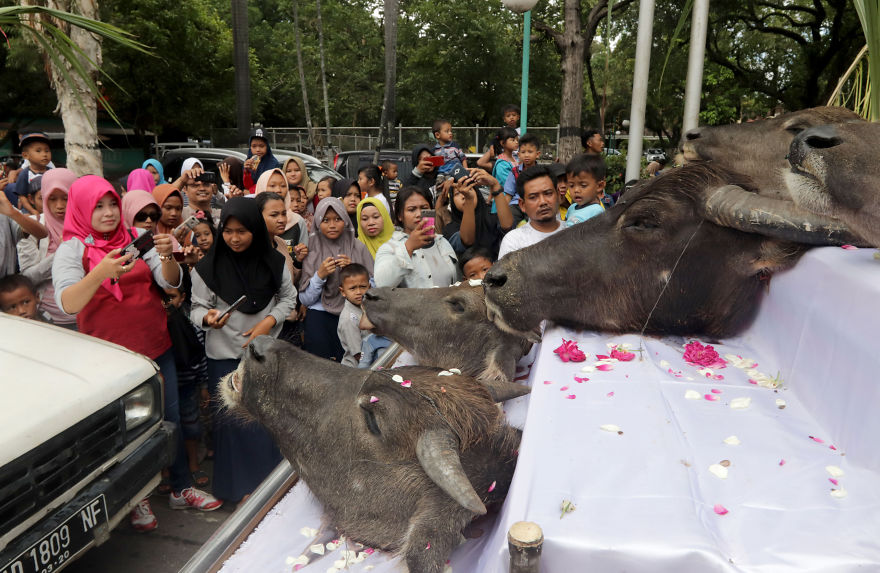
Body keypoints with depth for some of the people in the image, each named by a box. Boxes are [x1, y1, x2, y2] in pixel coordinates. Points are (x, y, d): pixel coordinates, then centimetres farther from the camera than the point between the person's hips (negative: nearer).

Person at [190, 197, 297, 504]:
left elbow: (288, 298, 7)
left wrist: (268, 322, -9)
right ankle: (240, 486, 24)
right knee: (235, 420, 6)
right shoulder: (208, 267, -8)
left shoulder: (274, 262, -3)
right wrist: (208, 317, -26)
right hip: (226, 355, -2)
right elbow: (197, 308, -3)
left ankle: (270, 479, 30)